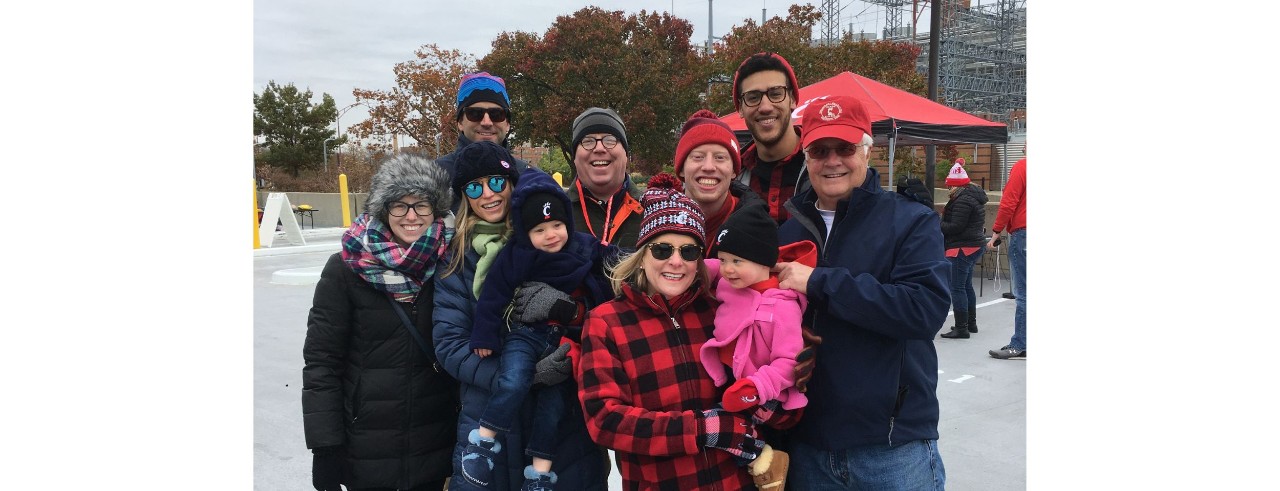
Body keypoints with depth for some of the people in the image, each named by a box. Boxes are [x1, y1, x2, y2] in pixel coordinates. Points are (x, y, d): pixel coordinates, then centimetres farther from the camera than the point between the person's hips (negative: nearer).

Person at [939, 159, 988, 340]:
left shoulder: (963, 200, -19)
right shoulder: (976, 196, 14)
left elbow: (955, 227, -22)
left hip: (962, 248, -11)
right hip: (975, 245, 11)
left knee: (957, 288, -7)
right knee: (967, 286, 20)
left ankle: (961, 328, -6)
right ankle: (971, 323, 28)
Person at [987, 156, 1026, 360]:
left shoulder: (1022, 167, -7)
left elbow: (1009, 203, -12)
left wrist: (996, 232, -6)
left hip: (1022, 232, -7)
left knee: (1022, 293, -5)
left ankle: (1019, 345, -3)